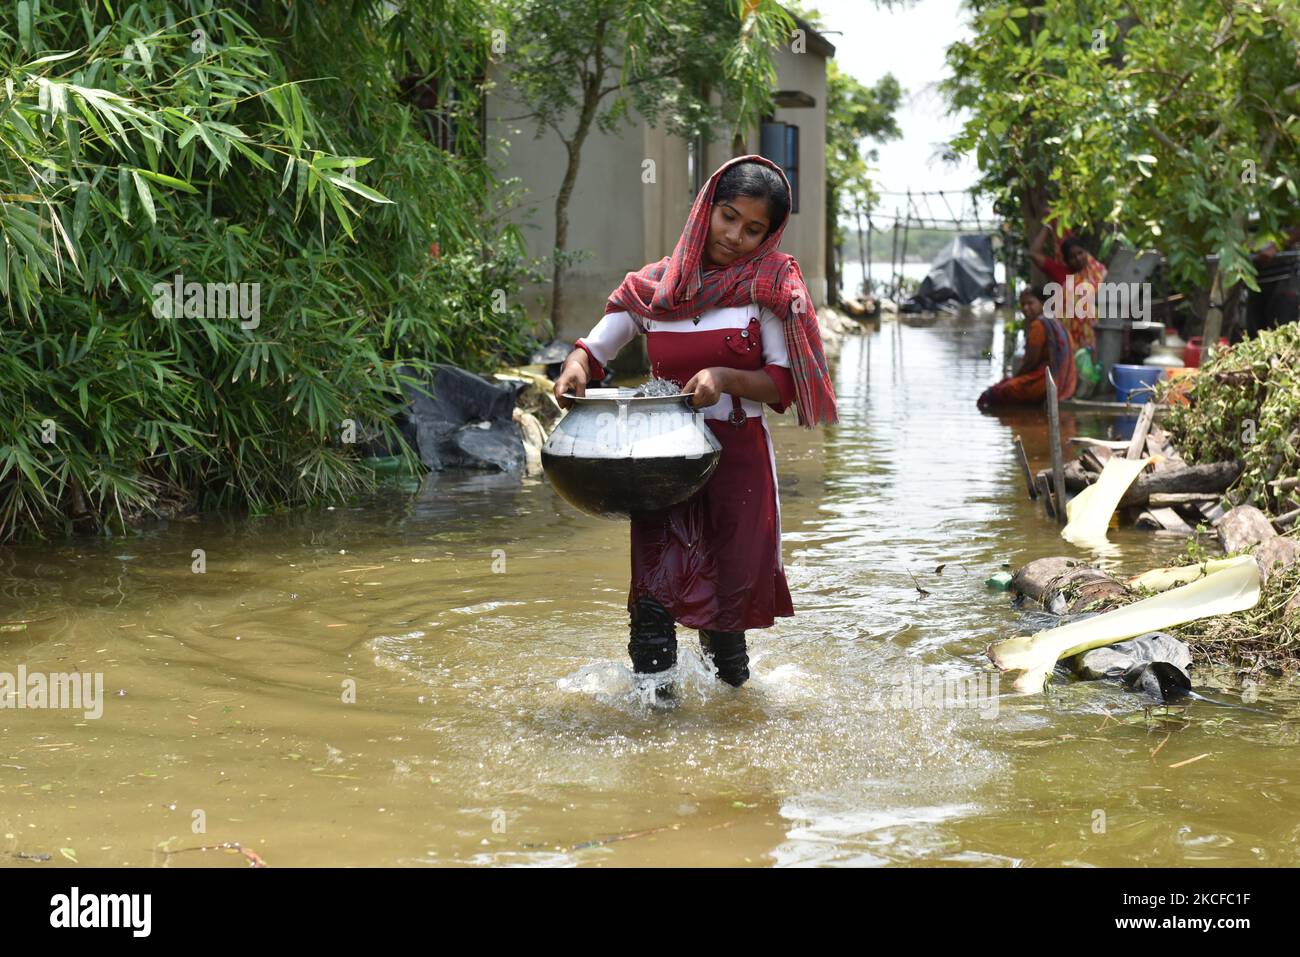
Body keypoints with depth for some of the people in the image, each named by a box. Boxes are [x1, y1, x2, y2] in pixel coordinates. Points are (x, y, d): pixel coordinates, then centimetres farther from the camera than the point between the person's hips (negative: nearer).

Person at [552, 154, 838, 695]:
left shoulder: (769, 286, 0)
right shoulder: (654, 286, 5)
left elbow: (783, 384, -3)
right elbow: (596, 345, 14)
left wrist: (726, 378, -20)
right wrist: (577, 364, -9)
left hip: (738, 455, -1)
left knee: (733, 592, 7)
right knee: (655, 595, -12)